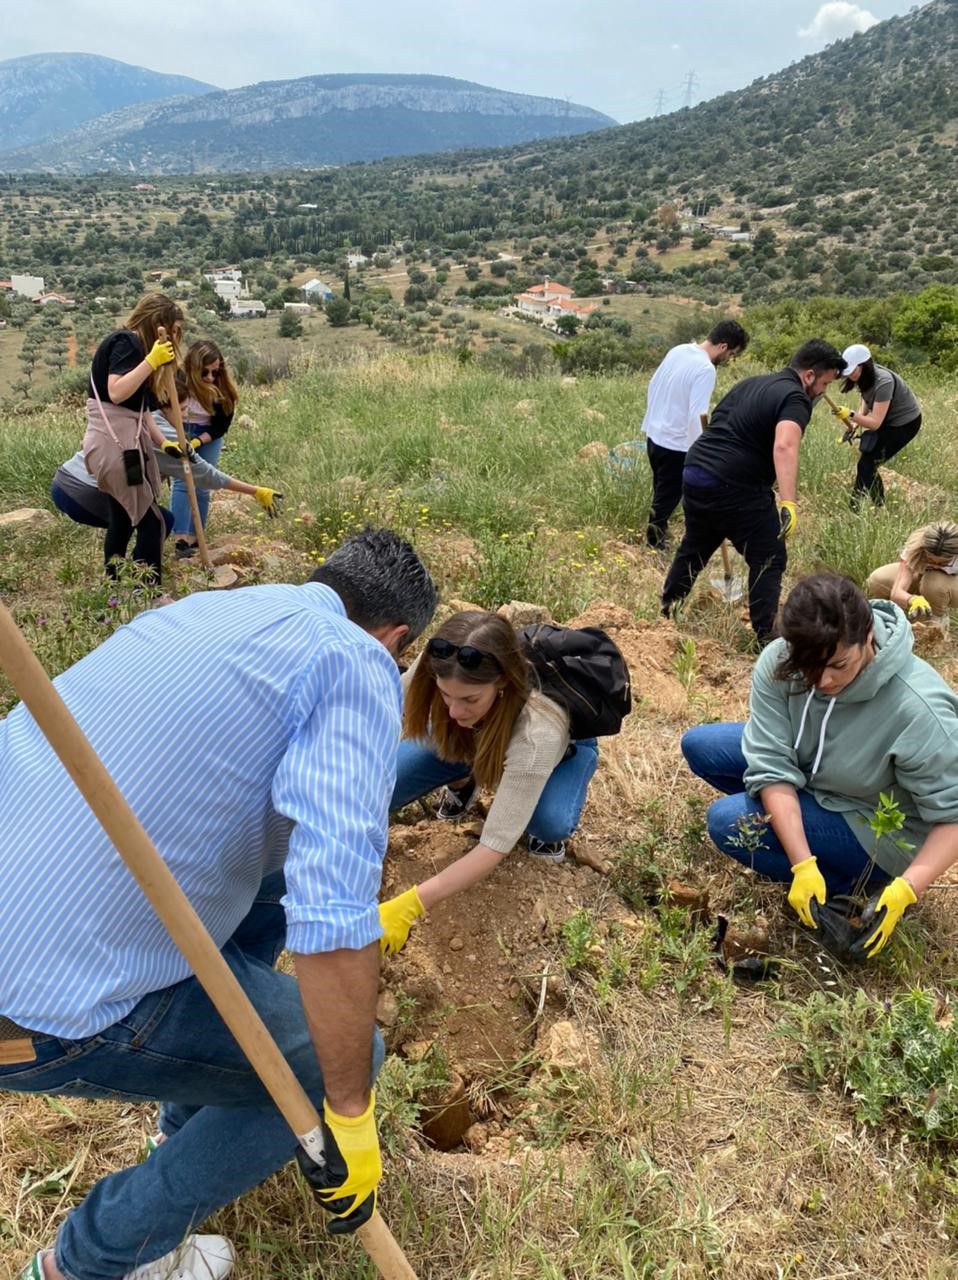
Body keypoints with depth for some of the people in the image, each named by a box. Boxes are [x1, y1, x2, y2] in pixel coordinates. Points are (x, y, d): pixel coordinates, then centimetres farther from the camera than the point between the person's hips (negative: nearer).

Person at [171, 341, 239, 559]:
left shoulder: (222, 391, -20)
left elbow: (222, 425, -12)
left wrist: (198, 441, -25)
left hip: (209, 437, 2)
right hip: (179, 432, -2)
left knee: (202, 487, 1)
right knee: (182, 481, -14)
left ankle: (193, 540, 11)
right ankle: (180, 540, -20)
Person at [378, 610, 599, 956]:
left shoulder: (538, 731, -46)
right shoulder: (440, 671, -36)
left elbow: (496, 845, -43)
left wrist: (408, 907, -50)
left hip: (564, 743, -3)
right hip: (469, 741, 3)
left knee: (551, 823, -36)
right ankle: (464, 779, 13)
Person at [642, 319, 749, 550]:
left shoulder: (678, 350, 5)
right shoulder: (706, 369, -20)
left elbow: (653, 386, 15)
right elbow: (697, 416, -25)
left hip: (654, 436, 9)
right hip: (676, 445, -8)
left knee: (661, 495, 21)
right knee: (666, 501, 4)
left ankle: (655, 540, 31)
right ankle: (655, 546, 14)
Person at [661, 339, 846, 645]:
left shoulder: (750, 383, 19)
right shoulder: (795, 398, -8)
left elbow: (719, 424, 28)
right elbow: (784, 446, -28)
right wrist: (789, 503, -37)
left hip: (694, 472, 8)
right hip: (735, 487, -8)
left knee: (694, 547, 25)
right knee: (769, 560, 5)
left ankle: (664, 610, 37)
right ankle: (765, 637, 5)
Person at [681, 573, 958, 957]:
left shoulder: (918, 709, -36)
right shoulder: (779, 663, -24)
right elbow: (772, 765, -24)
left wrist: (905, 890, -37)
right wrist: (803, 865, -31)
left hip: (878, 828, -6)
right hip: (813, 777, 6)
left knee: (728, 821, -22)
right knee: (699, 745, -5)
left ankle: (853, 882, -4)